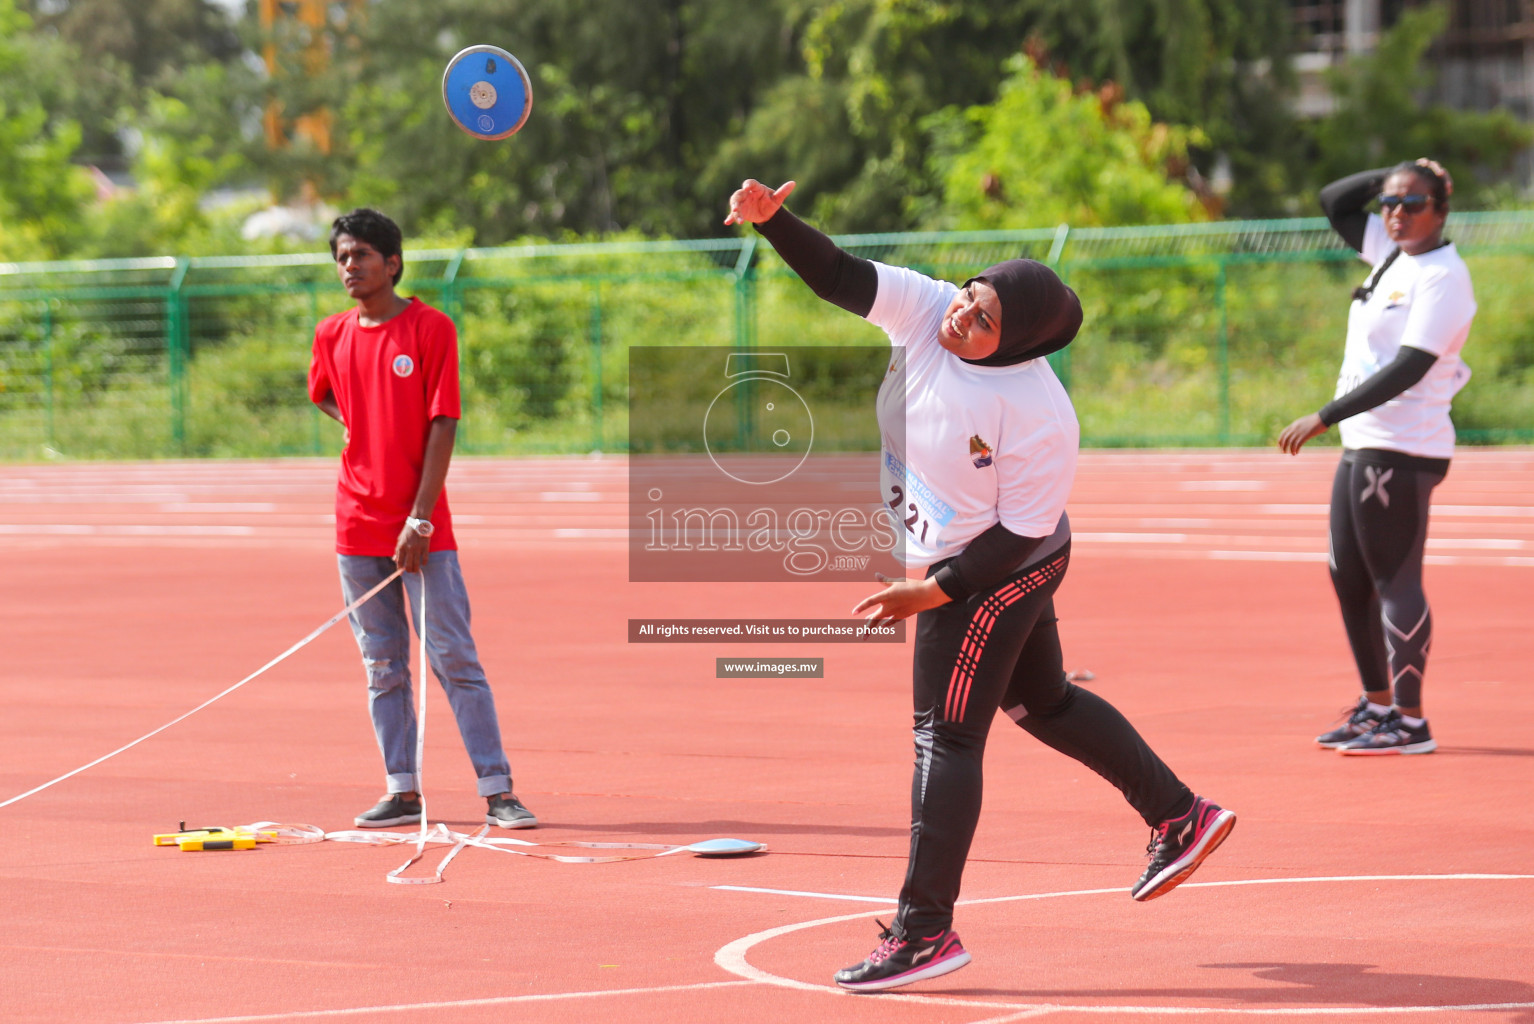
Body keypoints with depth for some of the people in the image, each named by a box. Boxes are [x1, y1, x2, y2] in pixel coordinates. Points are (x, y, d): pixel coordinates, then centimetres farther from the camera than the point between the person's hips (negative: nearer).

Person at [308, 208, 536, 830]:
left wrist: (420, 517, -15)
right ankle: (401, 792, 10)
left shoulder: (431, 329, -6)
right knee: (383, 667, 6)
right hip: (358, 527, 4)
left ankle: (497, 791, -6)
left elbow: (443, 427, -9)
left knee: (454, 657, -6)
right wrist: (366, 432, 11)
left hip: (422, 528, -4)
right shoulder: (331, 336, 8)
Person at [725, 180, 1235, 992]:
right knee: (1040, 701, 23)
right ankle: (1179, 817, 37)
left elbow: (1021, 534, -24)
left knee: (946, 736, -5)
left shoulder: (1040, 419, -31)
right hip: (946, 555, 9)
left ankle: (924, 932, 2)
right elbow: (837, 277, -13)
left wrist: (931, 592, -23)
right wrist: (773, 220, -30)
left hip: (1000, 569, -9)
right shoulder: (926, 310, -14)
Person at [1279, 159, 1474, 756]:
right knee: (1349, 579, 13)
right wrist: (1394, 175, 8)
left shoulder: (1442, 277, -15)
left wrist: (1324, 417, -23)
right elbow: (1334, 202, 23)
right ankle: (1377, 705, 23)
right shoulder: (1392, 254, 12)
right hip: (1363, 444, 9)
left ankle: (1409, 722, -4)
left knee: (1395, 581, -8)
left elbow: (1406, 370, -22)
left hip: (1401, 451, -9)